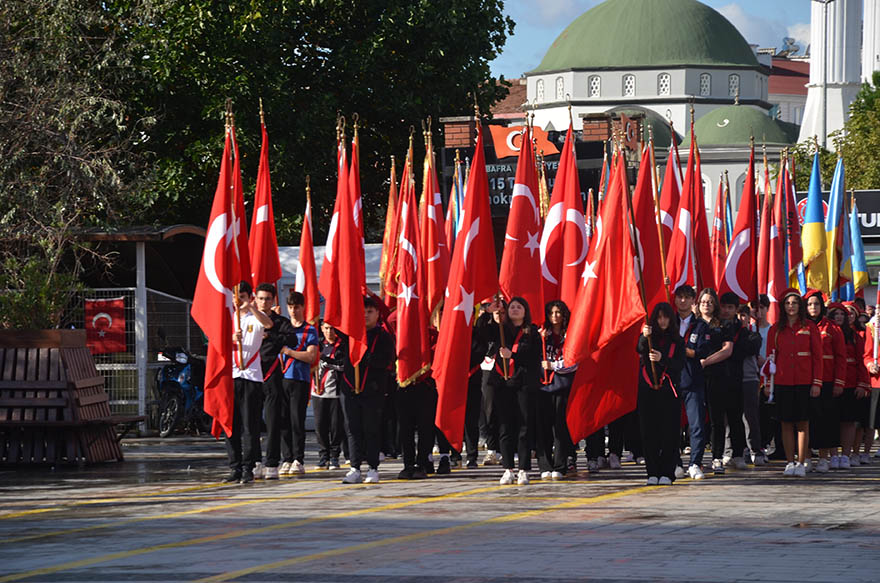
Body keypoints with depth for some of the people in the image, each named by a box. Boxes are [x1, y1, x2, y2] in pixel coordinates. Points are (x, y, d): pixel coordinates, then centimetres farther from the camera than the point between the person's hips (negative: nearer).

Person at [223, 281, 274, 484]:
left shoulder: (255, 317, 3)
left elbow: (268, 324, -20)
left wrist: (251, 307, -35)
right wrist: (232, 339, -16)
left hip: (252, 376, -4)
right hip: (231, 376, 4)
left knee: (250, 425, -5)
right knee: (231, 424, 3)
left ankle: (248, 469, -3)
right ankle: (235, 468, 8)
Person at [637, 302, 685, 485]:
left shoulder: (677, 341, 7)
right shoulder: (648, 337, 8)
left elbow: (679, 365, -3)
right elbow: (640, 350, -12)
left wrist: (662, 359, -20)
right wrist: (645, 337, -34)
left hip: (668, 391, -1)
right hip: (648, 390, 1)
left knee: (668, 432, -4)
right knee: (649, 432, 0)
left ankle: (667, 473, 0)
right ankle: (652, 473, 5)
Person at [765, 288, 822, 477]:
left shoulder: (809, 327, 3)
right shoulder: (775, 330, 8)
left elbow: (817, 357, 3)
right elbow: (770, 357, 10)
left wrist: (817, 383, -4)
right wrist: (767, 382, 4)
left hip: (804, 382, -2)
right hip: (782, 383, 2)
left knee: (803, 423, -2)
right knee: (786, 423, 2)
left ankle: (801, 463, 2)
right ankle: (790, 463, 8)